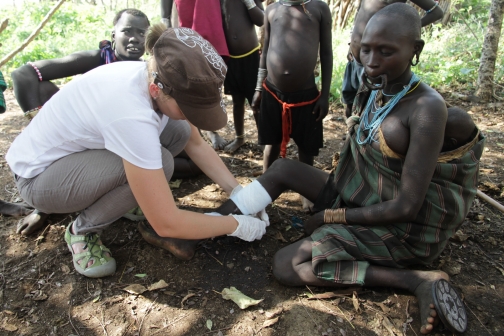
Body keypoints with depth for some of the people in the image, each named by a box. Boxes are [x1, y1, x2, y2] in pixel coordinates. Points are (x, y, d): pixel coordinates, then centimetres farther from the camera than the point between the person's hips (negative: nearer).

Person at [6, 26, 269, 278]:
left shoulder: (159, 77, -16)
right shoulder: (130, 114, -39)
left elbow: (196, 144, -1)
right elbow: (166, 223, -34)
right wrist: (236, 225, -21)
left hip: (81, 146, 7)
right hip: (39, 174, -7)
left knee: (179, 131, -9)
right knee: (159, 161, -30)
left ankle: (102, 201, 8)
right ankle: (81, 230, -4)